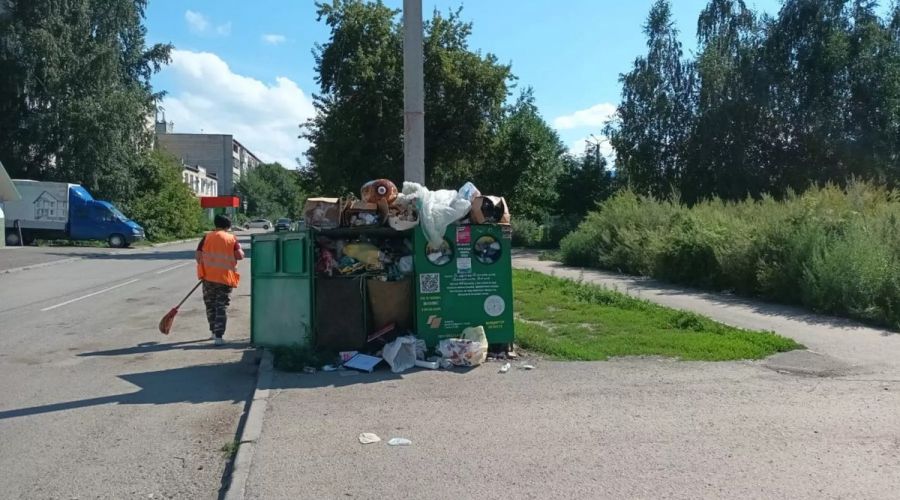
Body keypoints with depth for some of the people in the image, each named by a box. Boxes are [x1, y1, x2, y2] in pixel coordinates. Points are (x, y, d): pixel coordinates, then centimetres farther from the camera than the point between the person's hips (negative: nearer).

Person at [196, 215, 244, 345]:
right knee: (222, 307, 3)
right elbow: (240, 255, -10)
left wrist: (204, 268, 12)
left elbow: (198, 255, -2)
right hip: (225, 278, -1)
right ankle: (218, 336, -3)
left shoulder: (207, 237, 3)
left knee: (210, 305, 18)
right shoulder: (232, 239, 0)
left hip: (208, 277, 1)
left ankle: (214, 332, 28)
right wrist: (240, 250, 12)